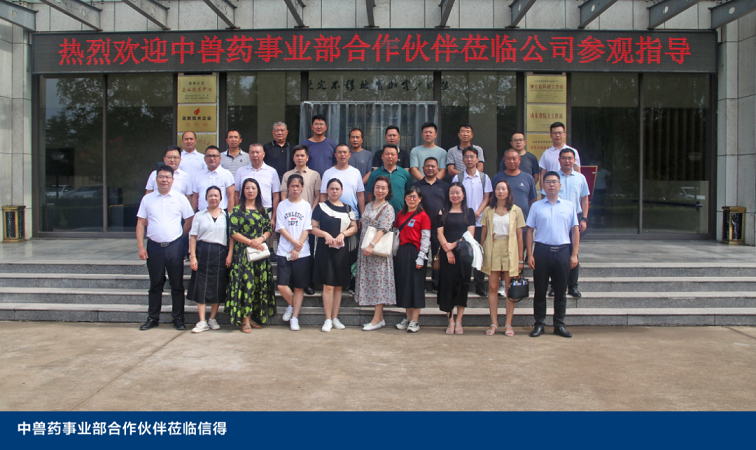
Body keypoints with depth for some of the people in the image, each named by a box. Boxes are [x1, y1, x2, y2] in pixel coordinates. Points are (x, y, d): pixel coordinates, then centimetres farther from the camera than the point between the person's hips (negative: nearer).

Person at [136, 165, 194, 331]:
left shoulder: (180, 199, 3)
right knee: (155, 284, 9)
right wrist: (141, 247, -1)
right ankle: (153, 318, 19)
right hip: (154, 247, 1)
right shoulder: (147, 199, 6)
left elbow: (189, 221, 7)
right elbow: (141, 224, 5)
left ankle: (178, 319, 12)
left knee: (177, 284, 3)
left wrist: (179, 237, 4)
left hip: (174, 247, -1)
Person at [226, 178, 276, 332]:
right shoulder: (237, 209, 1)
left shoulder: (262, 210, 13)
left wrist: (261, 239, -9)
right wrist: (250, 242, -13)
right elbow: (233, 232, -6)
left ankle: (253, 317, 13)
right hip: (243, 252, -4)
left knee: (259, 284, 3)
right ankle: (245, 320, -4)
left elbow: (269, 229, 11)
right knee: (246, 283, -9)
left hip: (260, 251, 4)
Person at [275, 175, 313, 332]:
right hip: (284, 251, 0)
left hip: (302, 253, 0)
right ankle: (291, 305, 20)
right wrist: (294, 242, -12)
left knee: (299, 287, 2)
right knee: (282, 286, -8)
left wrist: (298, 248, -9)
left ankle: (294, 317, 12)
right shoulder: (282, 205, 7)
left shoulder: (306, 206, 6)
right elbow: (281, 228, 0)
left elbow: (306, 229, 0)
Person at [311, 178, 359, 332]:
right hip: (325, 249, -3)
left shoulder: (348, 208, 12)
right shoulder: (321, 207, 5)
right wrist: (325, 234, -15)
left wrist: (342, 234, -10)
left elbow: (354, 227, 8)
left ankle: (335, 318, 16)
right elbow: (313, 228, 2)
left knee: (339, 285, 7)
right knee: (328, 285, -7)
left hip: (342, 250, 3)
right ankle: (328, 319, 0)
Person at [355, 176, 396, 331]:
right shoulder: (368, 206, 15)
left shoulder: (388, 209, -6)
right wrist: (364, 247, 12)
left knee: (378, 283, -5)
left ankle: (376, 320, -1)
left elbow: (383, 229, -17)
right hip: (365, 249, 7)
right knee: (368, 282, 7)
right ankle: (380, 318, 13)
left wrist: (372, 245, -28)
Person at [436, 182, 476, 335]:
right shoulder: (443, 212, 10)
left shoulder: (469, 212, 8)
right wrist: (448, 250, -12)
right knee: (447, 285, -1)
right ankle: (450, 321, 5)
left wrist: (454, 244, -13)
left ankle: (459, 322, 5)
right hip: (446, 254, 1)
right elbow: (440, 233, 2)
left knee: (462, 286, -1)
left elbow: (470, 233, -1)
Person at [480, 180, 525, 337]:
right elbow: (483, 234, 9)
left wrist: (520, 258, -1)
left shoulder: (516, 210, 5)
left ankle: (508, 324, 7)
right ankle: (494, 323, 7)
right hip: (492, 251, 1)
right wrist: (481, 255, 4)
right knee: (493, 288, 1)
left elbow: (519, 236, 3)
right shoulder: (488, 211, 8)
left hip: (510, 252, -1)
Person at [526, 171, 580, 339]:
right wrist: (530, 255, -3)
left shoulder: (569, 206, 10)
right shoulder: (536, 206, 7)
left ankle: (559, 325, 14)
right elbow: (530, 231, 5)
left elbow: (575, 230, 8)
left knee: (560, 291, 6)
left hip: (562, 251, 1)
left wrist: (574, 254, 0)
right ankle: (539, 324, 12)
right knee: (540, 290, 3)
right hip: (542, 250, -1)